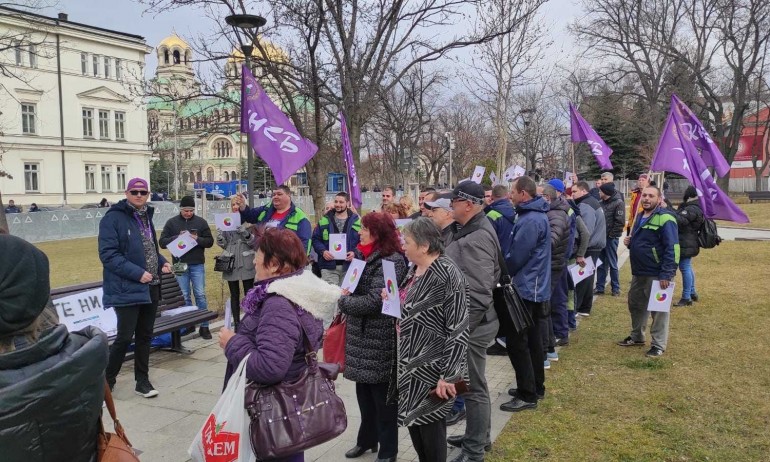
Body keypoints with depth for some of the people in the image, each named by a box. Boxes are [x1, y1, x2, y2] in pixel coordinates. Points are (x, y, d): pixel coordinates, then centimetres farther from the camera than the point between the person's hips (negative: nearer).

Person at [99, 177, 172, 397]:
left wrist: (162, 262, 4)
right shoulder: (113, 218, -11)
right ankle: (106, 382, 15)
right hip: (127, 289, -7)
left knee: (145, 336, 13)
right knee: (125, 337, -5)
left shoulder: (146, 216, 13)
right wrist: (137, 273, -23)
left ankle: (142, 380, 24)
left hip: (150, 288, 7)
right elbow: (108, 254, -18)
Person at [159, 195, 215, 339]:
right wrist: (177, 237, -14)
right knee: (185, 296, 5)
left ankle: (204, 326, 4)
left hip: (197, 264, 0)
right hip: (180, 264, 0)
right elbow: (162, 242, 2)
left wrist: (197, 239, -14)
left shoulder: (201, 222, 5)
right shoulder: (172, 222, 5)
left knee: (200, 294, -1)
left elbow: (210, 241, 4)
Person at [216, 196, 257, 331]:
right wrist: (219, 235, -10)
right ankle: (236, 323, 19)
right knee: (234, 295, 10)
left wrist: (245, 230, -23)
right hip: (231, 262, 3)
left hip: (246, 263, -3)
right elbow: (223, 244, 11)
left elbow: (254, 242, -8)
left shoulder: (249, 220, -2)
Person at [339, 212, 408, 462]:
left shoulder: (392, 261, -17)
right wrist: (345, 294, -4)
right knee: (364, 390, 18)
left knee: (382, 394, 6)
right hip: (361, 334, 8)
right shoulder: (363, 255, 8)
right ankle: (367, 438, 37)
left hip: (380, 338, -8)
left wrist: (343, 301, -11)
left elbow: (374, 301, -23)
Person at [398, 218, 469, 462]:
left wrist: (448, 375, -22)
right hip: (411, 362, 8)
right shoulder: (415, 270, 6)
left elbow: (458, 329, -22)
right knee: (413, 420, 17)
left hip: (432, 366, -8)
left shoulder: (447, 275, -21)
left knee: (430, 423, 4)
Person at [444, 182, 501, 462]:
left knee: (474, 387, 4)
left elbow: (478, 295, -28)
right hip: (466, 322, 10)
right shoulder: (469, 229, 8)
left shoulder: (477, 239, -24)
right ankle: (477, 437, 38)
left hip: (470, 325, -10)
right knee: (472, 383, 22)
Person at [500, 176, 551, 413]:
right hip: (535, 286, 10)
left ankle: (527, 395, 3)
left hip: (526, 287, -10)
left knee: (516, 341, -4)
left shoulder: (530, 220, -22)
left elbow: (517, 256, -21)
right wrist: (509, 272, 9)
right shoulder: (536, 215, 11)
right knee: (532, 338, 17)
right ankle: (535, 386, 28)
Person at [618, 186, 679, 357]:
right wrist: (630, 242, 4)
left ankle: (658, 345, 14)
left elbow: (672, 248, -20)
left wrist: (666, 274, -24)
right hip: (638, 272, 9)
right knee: (635, 304, 19)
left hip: (657, 274, -9)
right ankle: (637, 336, 36)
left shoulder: (665, 218, -16)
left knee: (658, 309, 3)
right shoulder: (640, 216, 12)